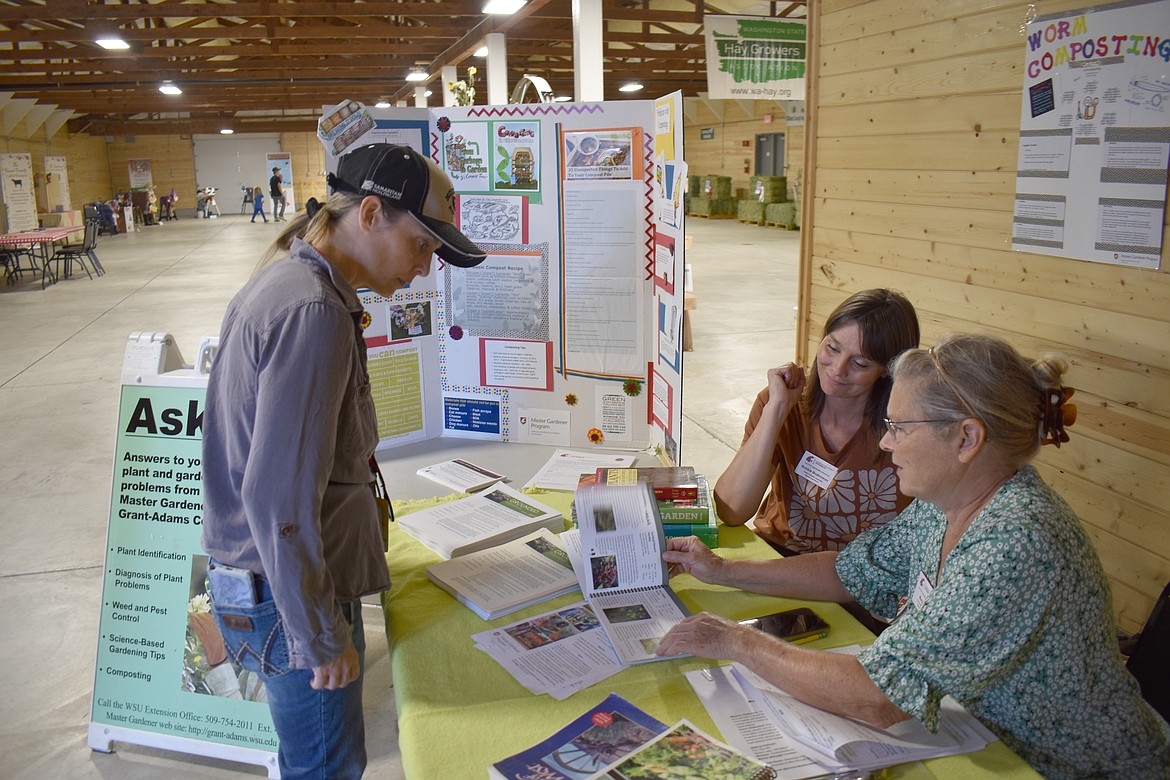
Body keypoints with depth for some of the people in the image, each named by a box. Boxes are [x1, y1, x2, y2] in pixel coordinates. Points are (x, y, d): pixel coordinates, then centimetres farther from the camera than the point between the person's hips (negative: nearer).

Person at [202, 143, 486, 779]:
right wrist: (321, 637, -17)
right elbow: (279, 499, -27)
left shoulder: (287, 280, 7)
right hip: (288, 599, -9)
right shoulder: (313, 312, -25)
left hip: (266, 578, 9)